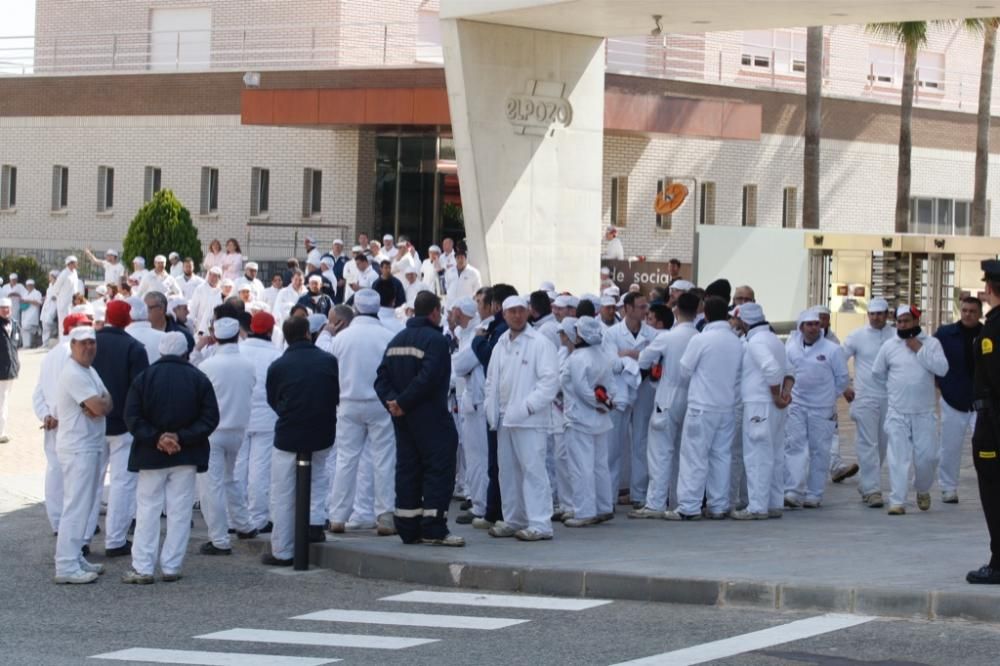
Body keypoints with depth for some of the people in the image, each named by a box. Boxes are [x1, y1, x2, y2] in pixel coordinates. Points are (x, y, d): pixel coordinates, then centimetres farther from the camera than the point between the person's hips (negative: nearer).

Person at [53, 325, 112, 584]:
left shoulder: (89, 371, 15)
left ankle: (76, 558, 22)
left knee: (84, 505, 15)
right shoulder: (74, 374, -17)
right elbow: (99, 407, -23)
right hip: (78, 448, -10)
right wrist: (103, 402, -1)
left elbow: (106, 405, 9)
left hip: (91, 446, 10)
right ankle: (67, 567, -11)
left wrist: (100, 405, -13)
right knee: (76, 505, -11)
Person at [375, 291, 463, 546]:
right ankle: (434, 529, -8)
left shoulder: (397, 340, 13)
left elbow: (382, 377, 5)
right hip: (430, 416, -8)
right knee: (438, 468, -4)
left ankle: (408, 529, 12)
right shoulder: (435, 340, -13)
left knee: (407, 468, 10)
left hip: (403, 418, 8)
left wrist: (391, 400, -7)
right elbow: (427, 378, -24)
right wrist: (402, 403, -17)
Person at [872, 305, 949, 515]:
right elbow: (877, 372, 14)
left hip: (924, 413, 0)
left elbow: (942, 368, -12)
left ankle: (923, 490, 31)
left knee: (927, 456, 4)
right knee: (898, 458, -6)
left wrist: (920, 350, -13)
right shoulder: (889, 346, 3)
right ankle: (897, 501, -4)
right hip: (897, 414, 0)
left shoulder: (931, 343, 1)